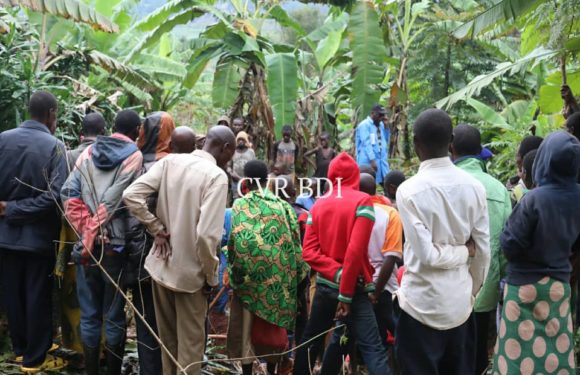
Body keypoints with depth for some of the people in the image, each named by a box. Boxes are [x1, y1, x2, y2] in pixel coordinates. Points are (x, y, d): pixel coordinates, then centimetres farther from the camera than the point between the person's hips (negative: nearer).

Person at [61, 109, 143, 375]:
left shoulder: (88, 152, 10)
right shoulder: (135, 157, -4)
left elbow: (68, 193, -1)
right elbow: (114, 200, -14)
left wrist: (86, 230, -4)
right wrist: (92, 233, -10)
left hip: (87, 244, 4)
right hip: (116, 245, -4)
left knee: (90, 315, 11)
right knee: (114, 316, 7)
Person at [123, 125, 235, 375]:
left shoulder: (170, 161, 0)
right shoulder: (217, 176, -17)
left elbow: (131, 195, -9)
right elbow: (207, 234, -25)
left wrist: (157, 229, -1)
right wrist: (211, 277, -12)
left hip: (161, 265, 6)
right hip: (190, 272, -6)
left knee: (167, 338, 21)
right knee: (191, 343, 9)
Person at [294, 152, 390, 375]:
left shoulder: (319, 205, 6)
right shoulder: (362, 201, -8)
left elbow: (309, 251, -4)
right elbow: (355, 250, -17)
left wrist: (336, 274, -11)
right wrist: (346, 294, -14)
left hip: (325, 285, 5)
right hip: (353, 288, -5)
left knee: (311, 339, 20)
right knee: (372, 348, -8)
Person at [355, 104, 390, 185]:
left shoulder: (381, 125, 13)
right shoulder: (364, 125, -10)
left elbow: (386, 141, 17)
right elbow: (367, 144, -17)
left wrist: (386, 128, 4)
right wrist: (372, 160, -23)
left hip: (382, 160, 7)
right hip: (368, 161, -7)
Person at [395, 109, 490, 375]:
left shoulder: (409, 190, -15)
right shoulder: (473, 187, -3)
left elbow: (426, 254, -20)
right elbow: (483, 251, 1)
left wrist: (463, 251, -3)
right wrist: (472, 292, 15)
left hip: (422, 304, -4)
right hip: (460, 302, 4)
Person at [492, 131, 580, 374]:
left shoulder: (535, 199, -22)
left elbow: (510, 246, -16)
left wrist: (508, 228, 1)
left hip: (526, 285, -5)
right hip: (560, 284, 5)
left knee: (521, 353, 5)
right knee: (556, 350, 15)